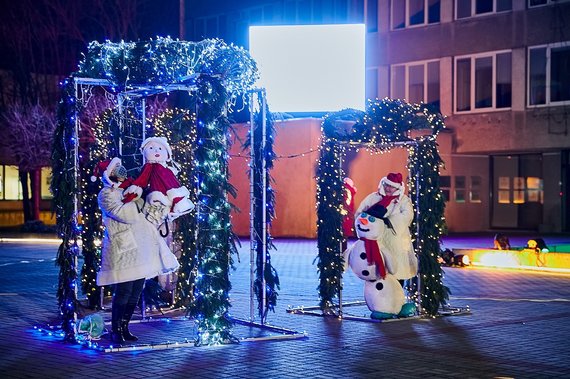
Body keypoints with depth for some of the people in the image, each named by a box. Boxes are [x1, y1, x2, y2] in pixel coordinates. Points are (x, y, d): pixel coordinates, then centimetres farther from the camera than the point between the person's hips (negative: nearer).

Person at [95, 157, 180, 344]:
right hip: (122, 249, -8)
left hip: (139, 248, 8)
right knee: (123, 292, -9)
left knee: (136, 292, 8)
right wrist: (137, 202, -9)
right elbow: (122, 214, -18)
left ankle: (124, 328, 16)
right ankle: (115, 331, 0)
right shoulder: (106, 194, -4)